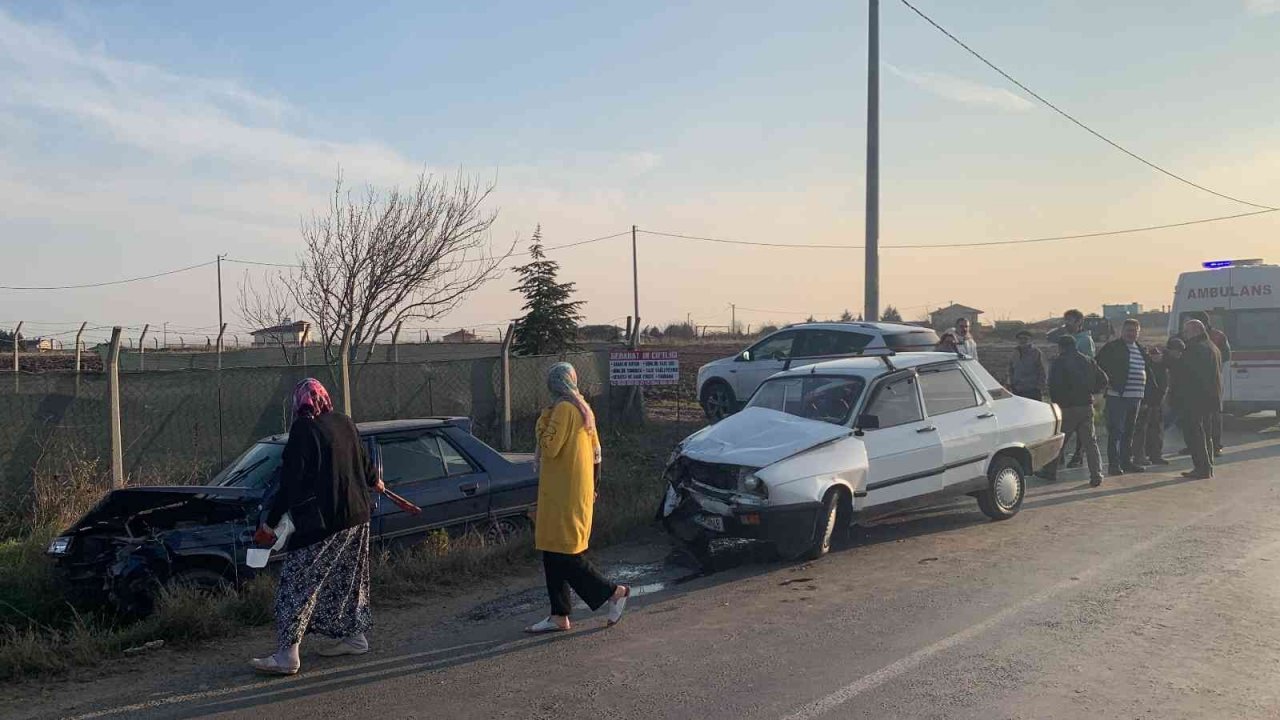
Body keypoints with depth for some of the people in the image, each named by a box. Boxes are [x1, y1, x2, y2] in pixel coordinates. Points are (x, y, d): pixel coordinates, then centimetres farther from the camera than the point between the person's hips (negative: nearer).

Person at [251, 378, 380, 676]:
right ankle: (354, 636, 28)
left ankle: (287, 654, -4)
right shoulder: (345, 424, 8)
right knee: (348, 578, 19)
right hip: (356, 518, 8)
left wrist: (270, 522, -8)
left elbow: (290, 483, -15)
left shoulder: (303, 431, -12)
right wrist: (374, 481, 44)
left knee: (297, 582, -2)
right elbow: (363, 460, 22)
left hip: (320, 523, -7)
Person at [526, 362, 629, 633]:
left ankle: (613, 592, 3)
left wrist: (543, 421, -5)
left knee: (561, 553, -4)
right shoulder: (583, 408, 13)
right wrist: (592, 486, 22)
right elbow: (596, 451, 17)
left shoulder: (563, 408, -15)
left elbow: (549, 448, -20)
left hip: (562, 494, -9)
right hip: (579, 490, 9)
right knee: (555, 552, 11)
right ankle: (559, 616, 13)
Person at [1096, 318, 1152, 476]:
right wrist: (1110, 383, -14)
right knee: (1116, 431, -6)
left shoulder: (1141, 350, 17)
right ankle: (1114, 464, -3)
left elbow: (1145, 369, 29)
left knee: (1129, 432, 13)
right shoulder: (1112, 347, -5)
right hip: (1117, 396, -7)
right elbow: (1100, 366, -9)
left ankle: (1126, 462, 21)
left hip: (1136, 397, 7)